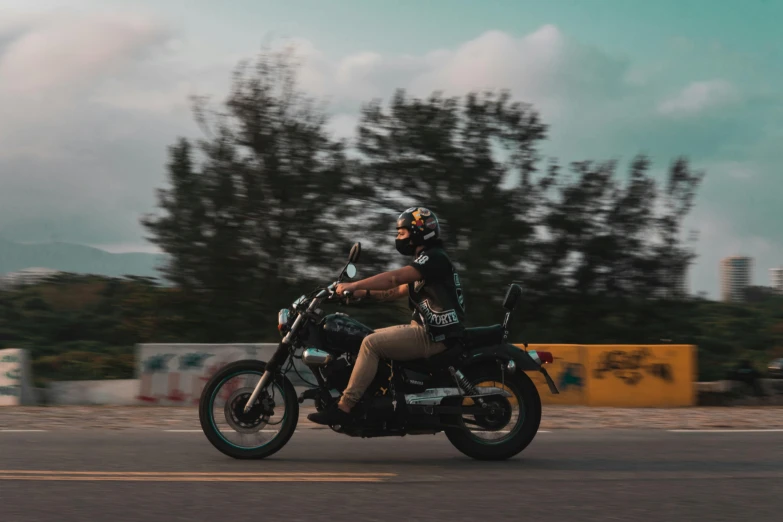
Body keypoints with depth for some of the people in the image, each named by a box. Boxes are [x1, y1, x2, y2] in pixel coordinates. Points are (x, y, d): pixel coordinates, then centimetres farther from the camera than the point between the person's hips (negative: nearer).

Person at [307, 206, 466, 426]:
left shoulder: (435, 258, -12)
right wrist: (362, 293, 6)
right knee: (371, 336, 14)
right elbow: (398, 291, 18)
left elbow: (395, 278, -24)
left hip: (435, 336, -11)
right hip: (425, 329, 11)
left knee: (371, 343, -20)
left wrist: (354, 285, -23)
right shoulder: (424, 261, 21)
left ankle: (343, 408, -22)